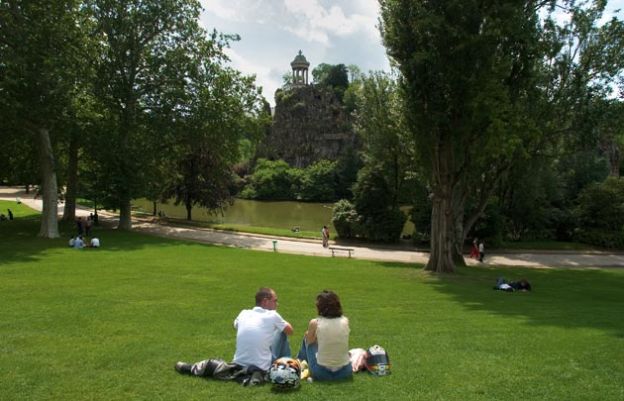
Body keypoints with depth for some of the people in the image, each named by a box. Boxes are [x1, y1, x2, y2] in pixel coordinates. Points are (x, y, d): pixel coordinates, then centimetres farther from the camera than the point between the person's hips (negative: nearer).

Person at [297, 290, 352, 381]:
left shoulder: (315, 323, -12)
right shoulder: (345, 321, -5)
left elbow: (309, 341, 7)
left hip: (321, 373, -2)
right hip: (345, 373, 2)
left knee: (307, 337, 22)